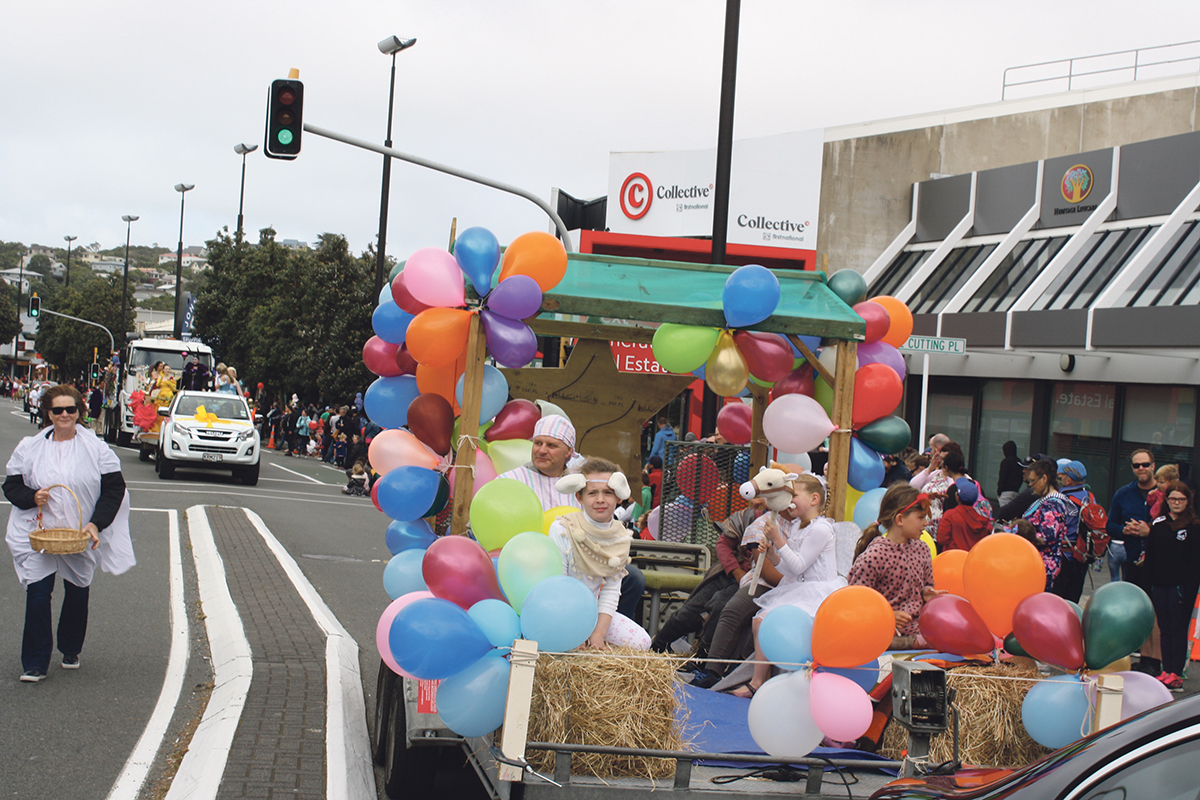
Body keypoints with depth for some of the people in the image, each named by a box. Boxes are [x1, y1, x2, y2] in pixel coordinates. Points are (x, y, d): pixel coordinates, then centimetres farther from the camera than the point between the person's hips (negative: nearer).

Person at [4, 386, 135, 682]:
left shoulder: (96, 448, 0)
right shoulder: (30, 447, 4)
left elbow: (115, 487, 1)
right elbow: (11, 486, 7)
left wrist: (97, 523, -10)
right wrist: (32, 497, -15)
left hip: (80, 536, 1)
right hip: (38, 534, 0)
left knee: (77, 594, 11)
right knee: (37, 594, -8)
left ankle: (71, 650, 33)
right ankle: (35, 663, -2)